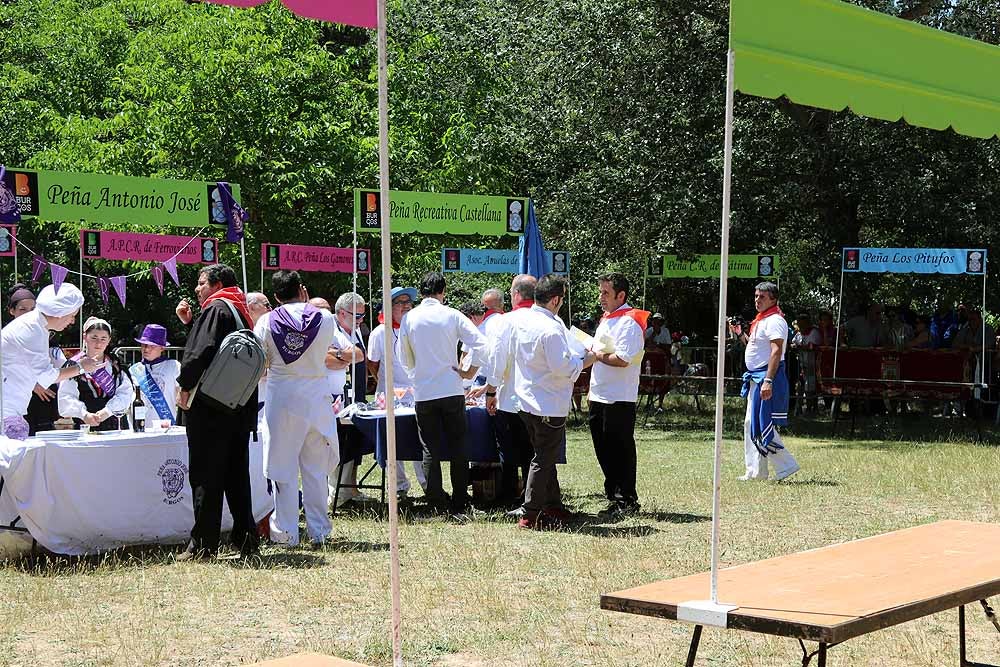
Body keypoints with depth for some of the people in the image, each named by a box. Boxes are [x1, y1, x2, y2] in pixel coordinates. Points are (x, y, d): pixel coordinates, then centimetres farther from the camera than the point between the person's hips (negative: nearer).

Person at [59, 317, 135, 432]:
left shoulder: (115, 364, 14)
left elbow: (126, 392, 3)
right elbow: (66, 398, -3)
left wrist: (108, 411, -12)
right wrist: (83, 414, -19)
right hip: (86, 428, -3)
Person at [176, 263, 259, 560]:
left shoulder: (216, 309, -10)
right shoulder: (240, 311, 18)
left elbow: (202, 352, -22)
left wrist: (185, 386, -14)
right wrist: (189, 322, 18)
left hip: (210, 408, -9)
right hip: (241, 408, 9)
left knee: (205, 475, -3)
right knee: (237, 474, 12)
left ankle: (203, 544, -1)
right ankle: (246, 539, 14)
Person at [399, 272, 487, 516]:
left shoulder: (409, 318, 0)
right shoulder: (452, 315, -3)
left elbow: (405, 359, 10)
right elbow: (481, 345, -7)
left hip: (423, 392, 1)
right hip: (452, 390, -1)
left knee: (431, 451, 6)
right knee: (458, 449, 8)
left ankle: (438, 506, 4)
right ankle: (460, 506, 8)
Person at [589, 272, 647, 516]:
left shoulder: (629, 322, -15)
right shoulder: (607, 319, 17)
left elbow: (622, 359, -25)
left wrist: (596, 354, -12)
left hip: (619, 399, -10)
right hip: (600, 398, 10)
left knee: (621, 451, -4)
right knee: (604, 450, 14)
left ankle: (627, 500, 3)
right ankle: (613, 495, 23)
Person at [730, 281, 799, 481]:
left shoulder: (774, 320, -14)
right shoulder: (760, 320, 18)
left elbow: (776, 351, -24)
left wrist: (768, 381, -30)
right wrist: (740, 334, 15)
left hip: (768, 375, -11)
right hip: (755, 377, 11)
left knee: (763, 425, -12)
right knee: (751, 424, 13)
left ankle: (786, 465, -6)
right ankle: (756, 471, 18)